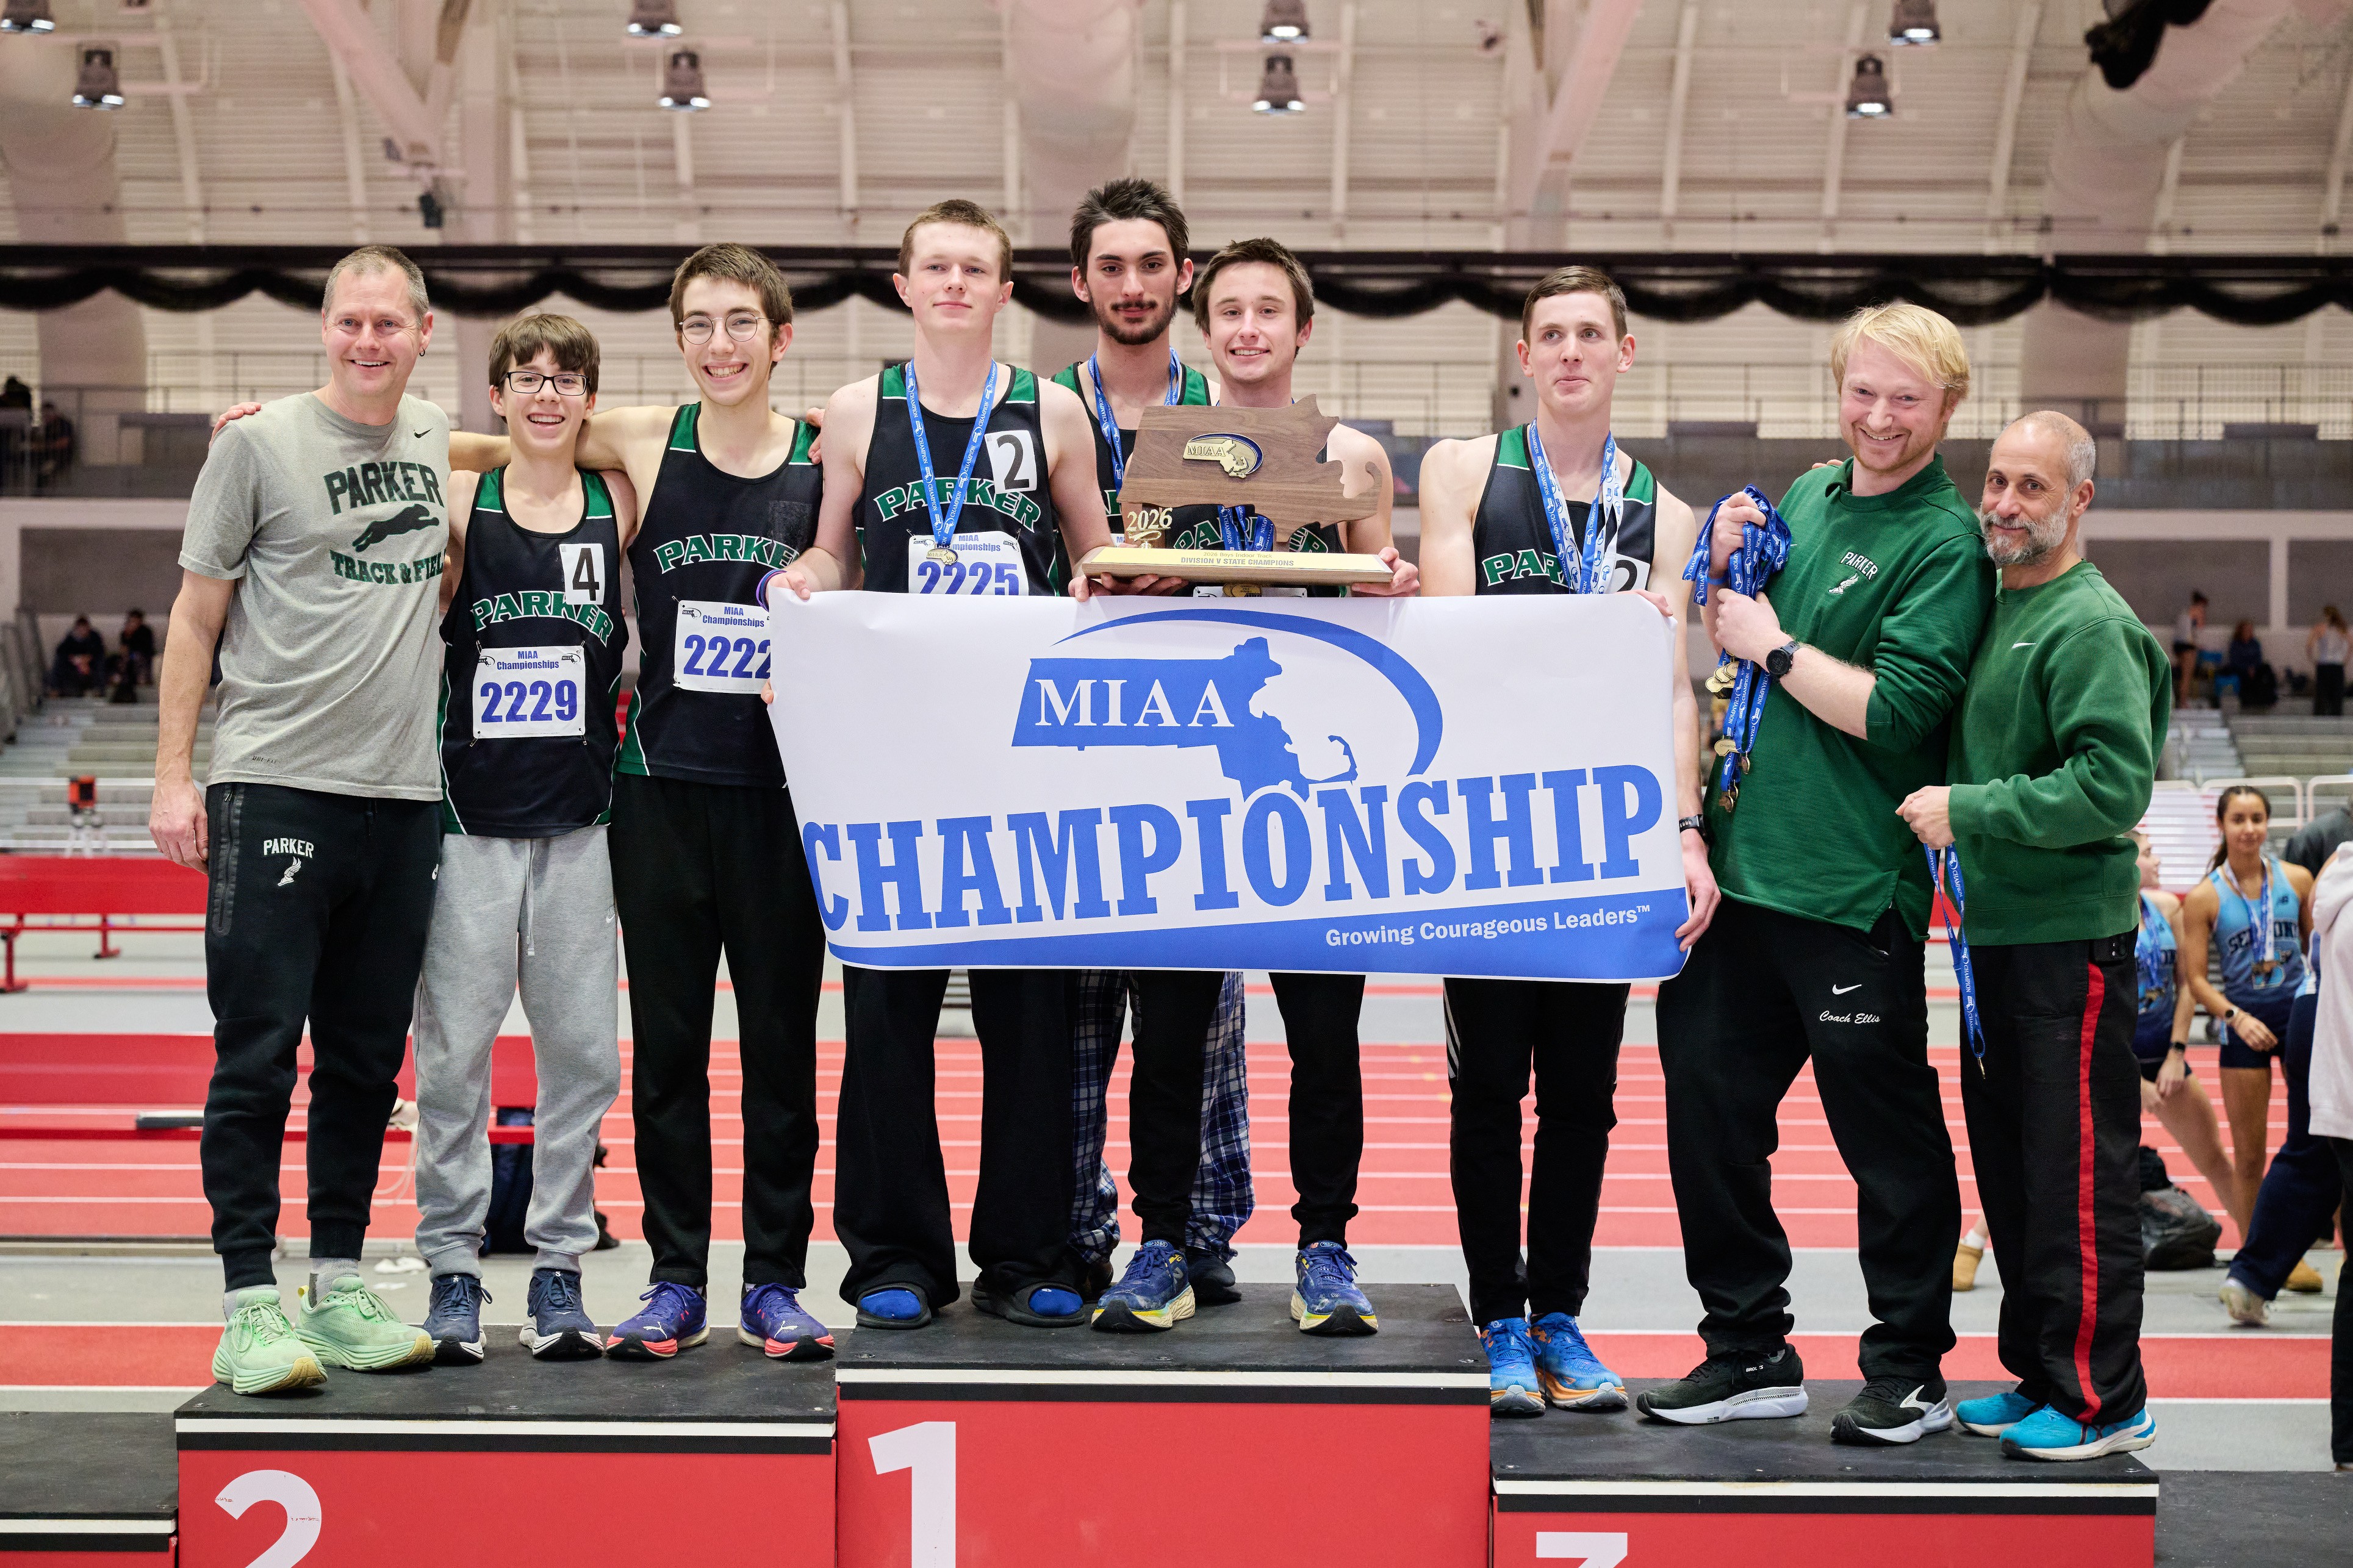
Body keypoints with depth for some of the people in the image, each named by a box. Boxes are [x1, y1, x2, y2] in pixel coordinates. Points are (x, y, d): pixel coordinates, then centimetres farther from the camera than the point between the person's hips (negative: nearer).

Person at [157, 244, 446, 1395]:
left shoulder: (435, 437, 12)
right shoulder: (258, 443, -1)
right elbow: (196, 617, 1)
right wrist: (173, 775, -4)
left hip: (404, 793, 5)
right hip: (274, 784, -5)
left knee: (367, 1061, 9)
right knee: (259, 1054, -5)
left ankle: (339, 1291, 19)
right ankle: (249, 1309, 1)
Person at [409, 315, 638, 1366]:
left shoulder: (619, 506, 6)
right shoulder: (457, 503, 2)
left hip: (579, 815, 1)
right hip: (471, 812, -1)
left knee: (583, 1049, 3)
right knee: (452, 1049, 0)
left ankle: (559, 1268, 13)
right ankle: (453, 1269, 10)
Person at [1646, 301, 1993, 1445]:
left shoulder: (1944, 544, -8)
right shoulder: (1804, 499, 12)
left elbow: (1896, 711, -18)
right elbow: (1723, 648, 19)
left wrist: (1773, 642, -10)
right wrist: (1721, 571, 1)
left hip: (1854, 887, -7)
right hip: (1738, 865, 7)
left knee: (1887, 1135, 4)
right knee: (1709, 1103, 12)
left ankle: (1909, 1372, 19)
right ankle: (1751, 1351, 26)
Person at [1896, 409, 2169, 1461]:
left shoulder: (2090, 626, -13)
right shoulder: (1993, 610, 14)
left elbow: (2116, 783, -22)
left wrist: (1967, 812, -19)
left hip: (2072, 939, -9)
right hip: (1996, 932, 9)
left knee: (2078, 1174, -3)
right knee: (2009, 1168, 15)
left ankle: (2103, 1401, 7)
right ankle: (2038, 1374, 26)